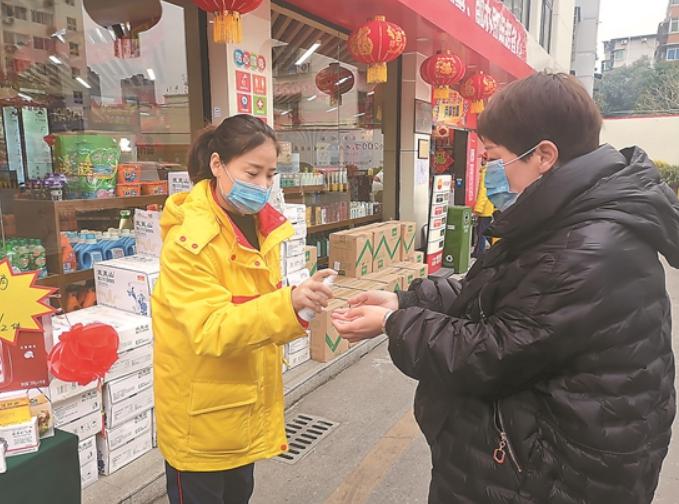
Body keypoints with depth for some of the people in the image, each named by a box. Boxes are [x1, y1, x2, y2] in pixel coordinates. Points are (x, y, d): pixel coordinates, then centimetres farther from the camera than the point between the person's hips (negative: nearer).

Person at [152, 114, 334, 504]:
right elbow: (212, 330, -31)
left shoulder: (260, 224, -1)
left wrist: (302, 299, -2)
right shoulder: (190, 240, -23)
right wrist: (289, 304, -44)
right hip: (201, 413, -6)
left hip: (245, 404, 7)